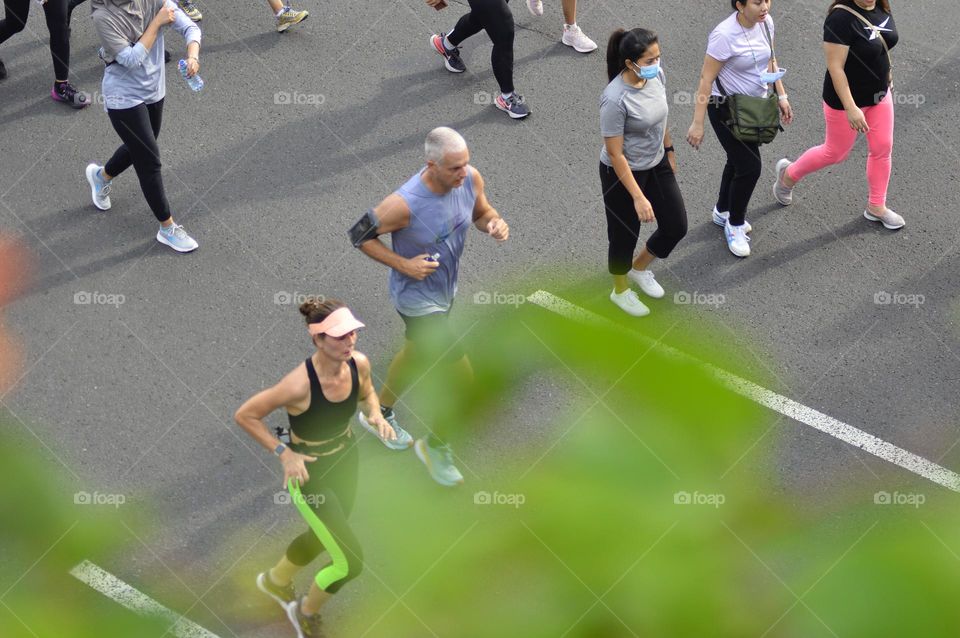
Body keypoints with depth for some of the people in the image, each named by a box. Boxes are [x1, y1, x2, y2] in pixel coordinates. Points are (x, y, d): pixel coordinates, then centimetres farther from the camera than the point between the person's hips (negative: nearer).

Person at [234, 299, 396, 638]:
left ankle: (275, 580, 61)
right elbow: (244, 416, -22)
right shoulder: (300, 384, -35)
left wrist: (375, 414, -13)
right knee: (351, 562, -2)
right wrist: (284, 453, -23)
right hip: (310, 472, -7)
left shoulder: (359, 363, -17)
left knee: (322, 537, 30)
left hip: (346, 459, 7)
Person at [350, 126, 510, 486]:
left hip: (445, 290, 7)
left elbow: (481, 212, 5)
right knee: (461, 378, -4)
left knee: (416, 355, 30)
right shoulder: (405, 204, -35)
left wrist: (495, 223, -18)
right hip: (417, 298, -7)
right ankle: (436, 448, 22)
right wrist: (403, 264, -25)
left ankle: (380, 412, 58)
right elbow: (359, 234, -20)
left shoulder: (470, 179, -17)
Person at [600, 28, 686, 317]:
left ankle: (639, 268, 43)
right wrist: (638, 197, -24)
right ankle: (621, 291, 41)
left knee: (676, 226, 14)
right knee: (625, 234, 13)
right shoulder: (615, 100, -32)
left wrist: (669, 150, 20)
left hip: (657, 165, 7)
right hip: (623, 174, -7)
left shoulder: (656, 75, -12)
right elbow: (615, 154, -25)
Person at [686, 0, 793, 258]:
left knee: (739, 160, 21)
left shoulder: (766, 22, -6)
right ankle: (735, 225, 14)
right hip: (726, 109, -7)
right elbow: (706, 79, -24)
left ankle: (723, 212, 45)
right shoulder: (724, 35, -28)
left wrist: (781, 96, 11)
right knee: (750, 166, -7)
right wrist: (698, 124, -23)